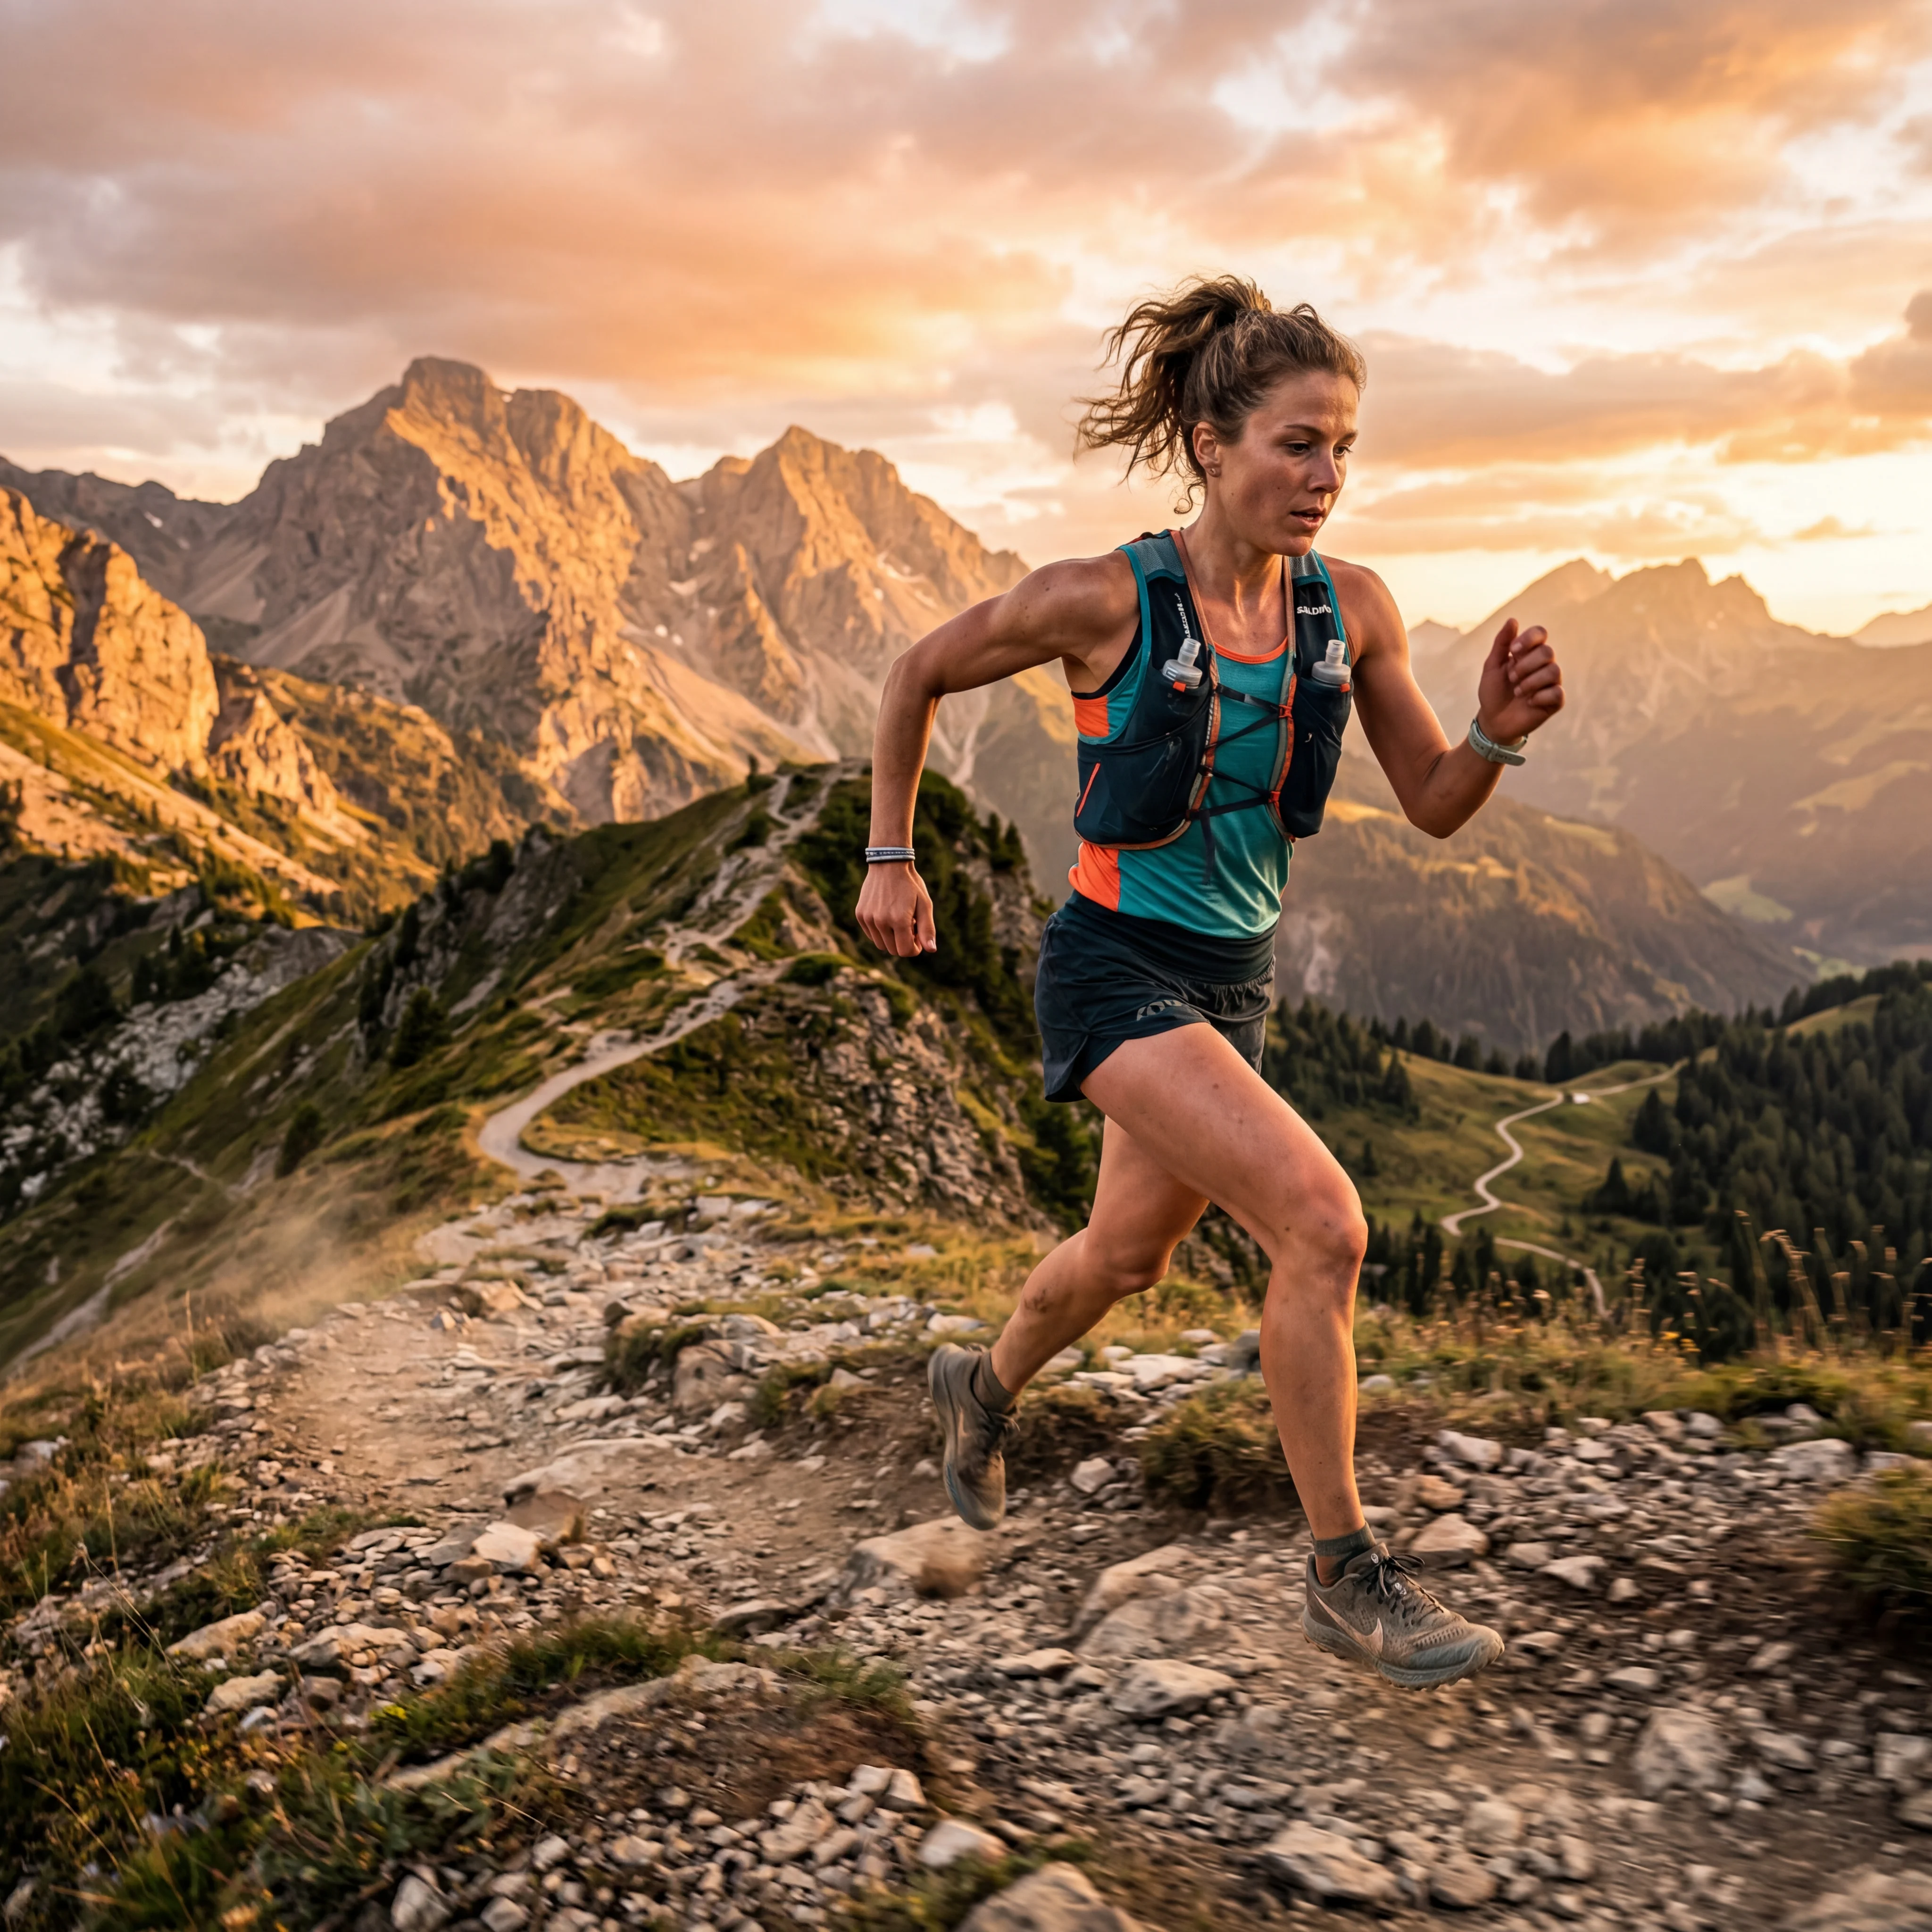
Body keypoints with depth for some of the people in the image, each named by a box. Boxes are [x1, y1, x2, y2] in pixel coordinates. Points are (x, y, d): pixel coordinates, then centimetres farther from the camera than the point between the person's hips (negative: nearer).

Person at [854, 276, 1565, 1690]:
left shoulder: (1352, 609, -4)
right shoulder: (1102, 601, -16)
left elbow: (1436, 806, 2)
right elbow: (919, 679, 0)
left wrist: (1503, 731, -19)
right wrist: (892, 859, 3)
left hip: (1235, 982, 6)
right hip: (1117, 969, -6)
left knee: (1128, 1255, 22)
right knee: (1322, 1221, -20)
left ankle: (987, 1388, 54)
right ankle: (1347, 1579, -3)